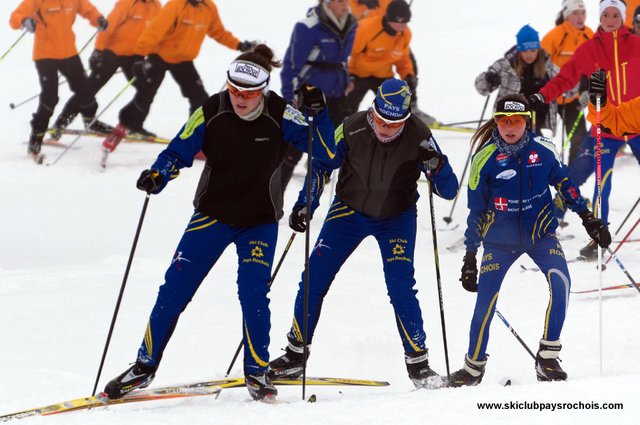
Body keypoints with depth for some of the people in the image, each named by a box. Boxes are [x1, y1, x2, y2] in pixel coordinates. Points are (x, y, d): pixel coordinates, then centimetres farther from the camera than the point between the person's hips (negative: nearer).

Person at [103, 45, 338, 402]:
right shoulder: (211, 112, -14)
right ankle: (145, 366, 10)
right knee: (175, 289, -2)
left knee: (253, 293, -13)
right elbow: (178, 151, -6)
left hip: (260, 221, -1)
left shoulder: (280, 116, -16)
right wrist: (157, 176, -25)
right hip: (212, 214, 1)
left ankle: (258, 372, 6)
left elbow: (327, 152, -17)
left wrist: (319, 114, -32)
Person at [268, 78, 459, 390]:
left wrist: (437, 167, -40)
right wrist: (304, 206, -13)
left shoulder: (418, 136, -22)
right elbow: (321, 166, -3)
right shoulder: (352, 129, -20)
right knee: (314, 279, -4)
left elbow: (448, 191, -19)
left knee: (401, 288, -16)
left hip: (396, 218, -2)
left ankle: (418, 363, -3)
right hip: (350, 210, 2)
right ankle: (295, 355, 12)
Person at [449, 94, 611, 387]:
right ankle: (473, 368, 15)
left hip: (540, 233, 1)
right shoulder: (484, 159, -10)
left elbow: (565, 184, 8)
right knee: (485, 304, -6)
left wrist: (589, 220, 6)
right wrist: (470, 256, 0)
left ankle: (547, 358, -16)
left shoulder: (543, 150, -7)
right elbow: (476, 212, -2)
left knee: (560, 282, -24)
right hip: (499, 239, -1)